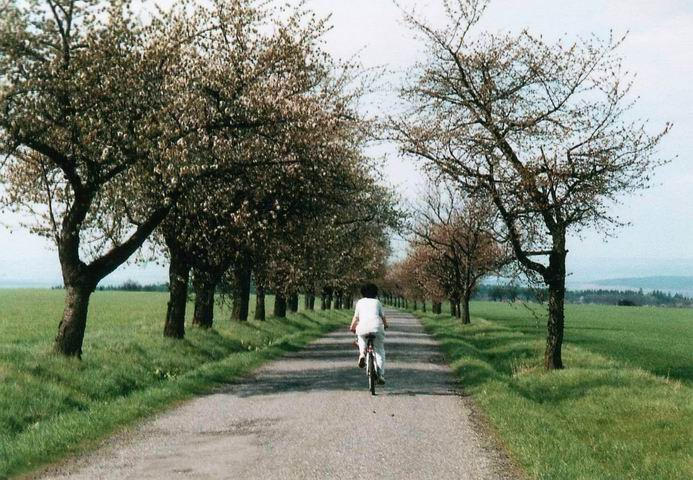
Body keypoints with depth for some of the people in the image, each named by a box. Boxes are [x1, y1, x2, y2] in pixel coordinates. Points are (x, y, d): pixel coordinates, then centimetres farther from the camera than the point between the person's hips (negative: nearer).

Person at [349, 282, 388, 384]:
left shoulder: (360, 302, 23)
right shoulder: (377, 302, 23)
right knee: (380, 350, 15)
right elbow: (383, 317, 28)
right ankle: (381, 375, 4)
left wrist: (352, 327, 45)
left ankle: (362, 353, 12)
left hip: (363, 326, 0)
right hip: (377, 326, 0)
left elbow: (356, 317, 26)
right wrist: (385, 325, 49)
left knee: (360, 334, 36)